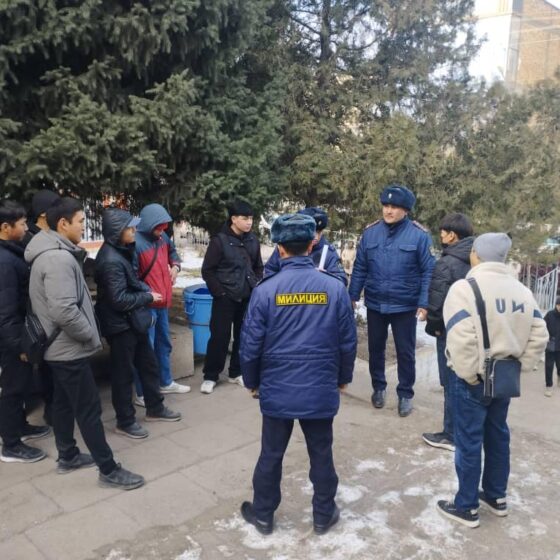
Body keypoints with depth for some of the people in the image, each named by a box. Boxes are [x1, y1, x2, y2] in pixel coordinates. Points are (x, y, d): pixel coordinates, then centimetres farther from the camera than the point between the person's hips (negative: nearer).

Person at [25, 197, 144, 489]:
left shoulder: (50, 252, 9)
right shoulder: (59, 258, -25)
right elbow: (64, 311, -31)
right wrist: (91, 335, -18)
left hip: (58, 346, 10)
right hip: (69, 348, -10)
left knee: (63, 403, 20)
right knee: (89, 409, -2)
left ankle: (67, 456, 35)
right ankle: (109, 470, 9)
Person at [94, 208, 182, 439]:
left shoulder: (120, 252, 8)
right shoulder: (111, 260, -24)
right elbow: (119, 299, -26)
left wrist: (146, 291, 2)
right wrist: (148, 297, -14)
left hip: (133, 322, 10)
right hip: (120, 325, -10)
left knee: (149, 365, 19)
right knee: (123, 374, 4)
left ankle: (155, 408, 34)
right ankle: (125, 421, 19)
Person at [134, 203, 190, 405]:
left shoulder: (162, 237, 3)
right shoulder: (135, 242, -21)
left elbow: (172, 252, 24)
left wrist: (175, 266, 6)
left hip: (163, 302, 8)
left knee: (164, 344, 21)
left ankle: (166, 383, 38)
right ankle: (143, 395, 11)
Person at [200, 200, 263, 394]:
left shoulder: (253, 240, 4)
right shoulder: (219, 240, -11)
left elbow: (258, 267, 16)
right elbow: (207, 270, -9)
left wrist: (255, 287, 5)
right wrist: (219, 292, -11)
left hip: (248, 298, 5)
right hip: (225, 298, -5)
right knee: (219, 337, 0)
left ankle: (236, 372, 26)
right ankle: (210, 376, 13)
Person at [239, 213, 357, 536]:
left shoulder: (266, 290, -13)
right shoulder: (335, 287, -9)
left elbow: (251, 345, -7)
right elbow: (348, 342, -2)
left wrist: (251, 382, 10)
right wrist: (343, 378, 14)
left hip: (277, 391, 0)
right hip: (321, 391, 1)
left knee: (271, 455, 16)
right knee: (322, 455, 17)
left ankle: (263, 514, 33)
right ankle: (324, 516, 33)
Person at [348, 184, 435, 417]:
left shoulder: (419, 235, -11)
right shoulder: (371, 232, -2)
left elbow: (428, 272, -10)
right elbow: (359, 268, 3)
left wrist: (424, 304, -14)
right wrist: (352, 296, 2)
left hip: (405, 306, -3)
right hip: (375, 304, 3)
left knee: (405, 352, 10)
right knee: (375, 348, 17)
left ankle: (405, 394, 28)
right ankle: (378, 387, 37)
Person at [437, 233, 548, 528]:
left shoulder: (465, 287, -17)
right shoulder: (521, 290, 4)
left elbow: (461, 340, -26)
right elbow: (539, 336, 2)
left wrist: (468, 374, -15)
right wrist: (520, 367, 7)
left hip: (475, 379, -6)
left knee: (469, 441, 5)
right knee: (498, 435, 20)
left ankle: (467, 507, 17)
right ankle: (496, 496, 35)